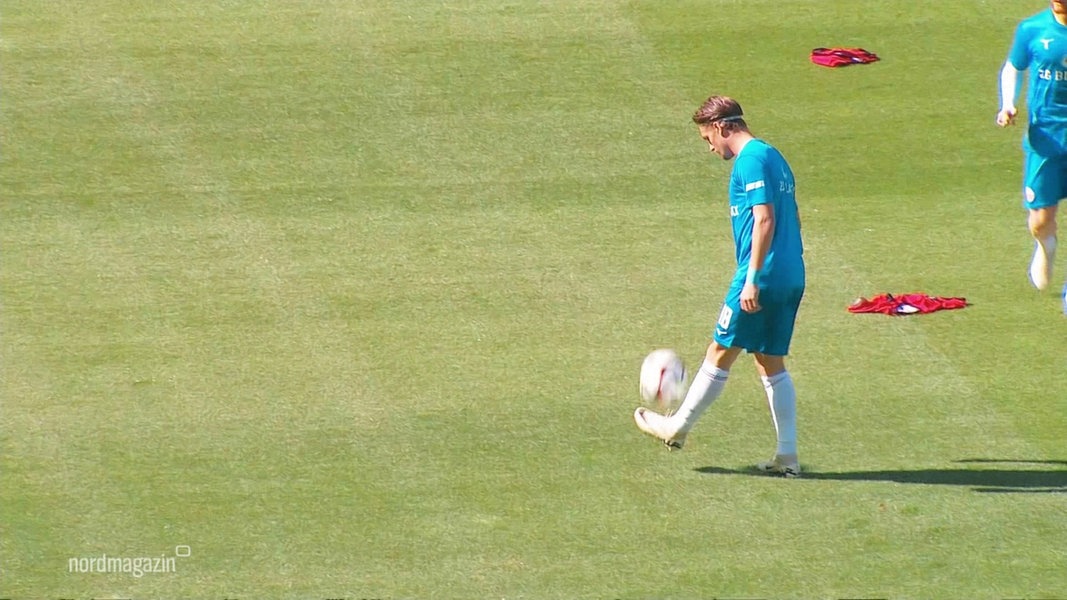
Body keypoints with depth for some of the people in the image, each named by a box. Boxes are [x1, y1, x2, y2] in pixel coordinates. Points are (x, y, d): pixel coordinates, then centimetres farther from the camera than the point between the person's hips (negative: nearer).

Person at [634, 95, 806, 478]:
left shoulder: (751, 159, -11)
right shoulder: (773, 157, 17)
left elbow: (765, 220, -19)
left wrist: (752, 279, -20)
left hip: (764, 277, -9)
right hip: (791, 279, 9)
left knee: (720, 353, 5)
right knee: (771, 363, 11)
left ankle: (677, 428, 18)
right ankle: (787, 456, 8)